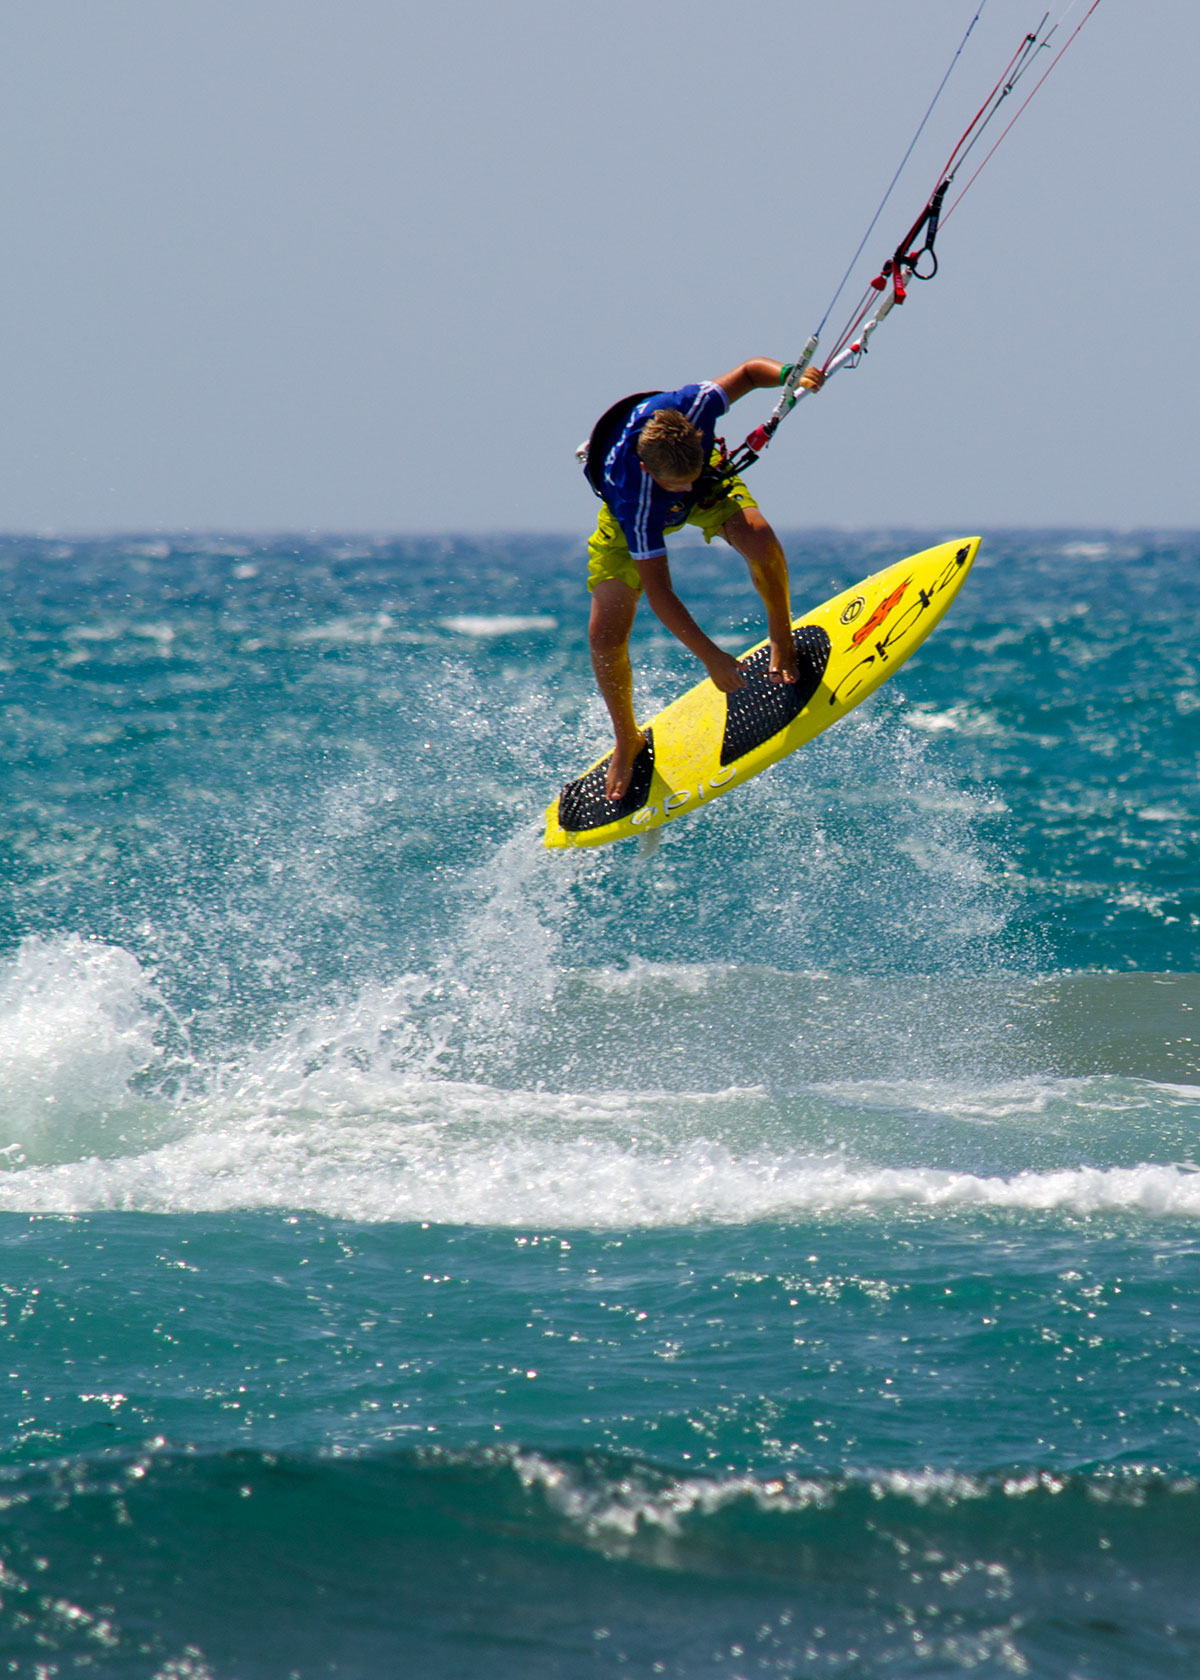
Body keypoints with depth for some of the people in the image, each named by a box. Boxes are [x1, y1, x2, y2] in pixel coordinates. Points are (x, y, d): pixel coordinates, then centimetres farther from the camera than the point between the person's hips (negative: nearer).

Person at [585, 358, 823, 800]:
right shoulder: (632, 497, -44)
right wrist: (711, 658, -39)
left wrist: (788, 375, -42)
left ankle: (782, 640, -5)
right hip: (631, 520, -2)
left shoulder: (691, 406, -40)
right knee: (605, 635, -13)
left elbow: (749, 371, -20)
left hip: (710, 489, 2)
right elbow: (658, 591, -38)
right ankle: (627, 742, 14)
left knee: (757, 537, -31)